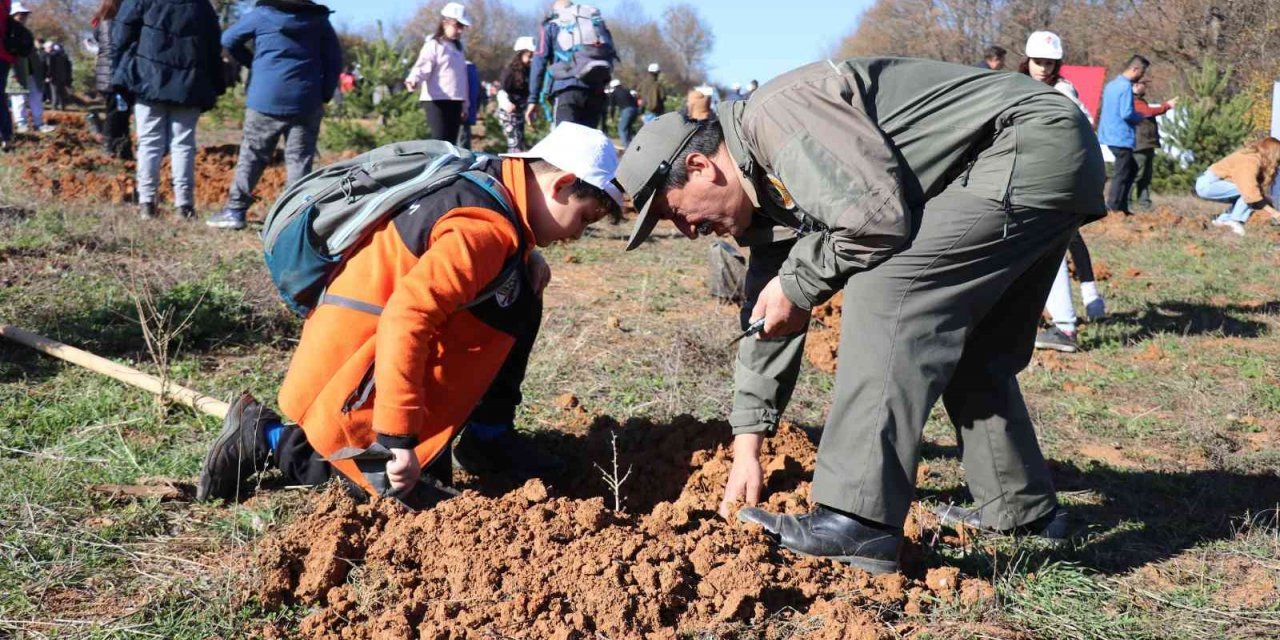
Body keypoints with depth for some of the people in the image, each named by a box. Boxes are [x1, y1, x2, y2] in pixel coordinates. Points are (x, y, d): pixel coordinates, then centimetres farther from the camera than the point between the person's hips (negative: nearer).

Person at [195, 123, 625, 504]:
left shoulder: (490, 192, 5)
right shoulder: (487, 229, -25)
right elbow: (406, 317, -34)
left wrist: (526, 259, 4)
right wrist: (398, 439, -33)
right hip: (351, 386, -9)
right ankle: (267, 437, 3)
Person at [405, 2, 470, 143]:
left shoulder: (458, 48, 21)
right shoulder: (433, 45, -4)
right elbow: (422, 68, -14)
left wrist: (464, 104, 24)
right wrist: (414, 80, -36)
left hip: (455, 102, 8)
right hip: (437, 101, -8)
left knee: (450, 142, 8)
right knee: (439, 142, -14)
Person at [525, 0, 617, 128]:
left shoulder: (551, 25, 17)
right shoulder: (597, 21, 26)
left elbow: (539, 62, 7)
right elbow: (611, 57, 17)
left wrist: (533, 99, 5)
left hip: (566, 89, -3)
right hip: (595, 91, 3)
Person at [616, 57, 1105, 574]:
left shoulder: (775, 114, -19)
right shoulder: (765, 189, 12)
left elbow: (879, 216, -27)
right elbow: (766, 318, 16)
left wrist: (798, 281, -10)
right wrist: (746, 451, 16)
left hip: (1034, 147, -11)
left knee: (883, 290, -18)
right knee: (965, 346, 17)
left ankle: (860, 521, -20)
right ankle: (1024, 508, 29)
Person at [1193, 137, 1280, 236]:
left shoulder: (1254, 157, 6)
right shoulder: (1249, 163, -22)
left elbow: (1256, 189, 10)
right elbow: (1251, 194, -28)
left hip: (1209, 184, 9)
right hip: (1208, 184, -9)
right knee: (1246, 190, -19)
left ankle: (1224, 219, 8)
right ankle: (1235, 221, -12)